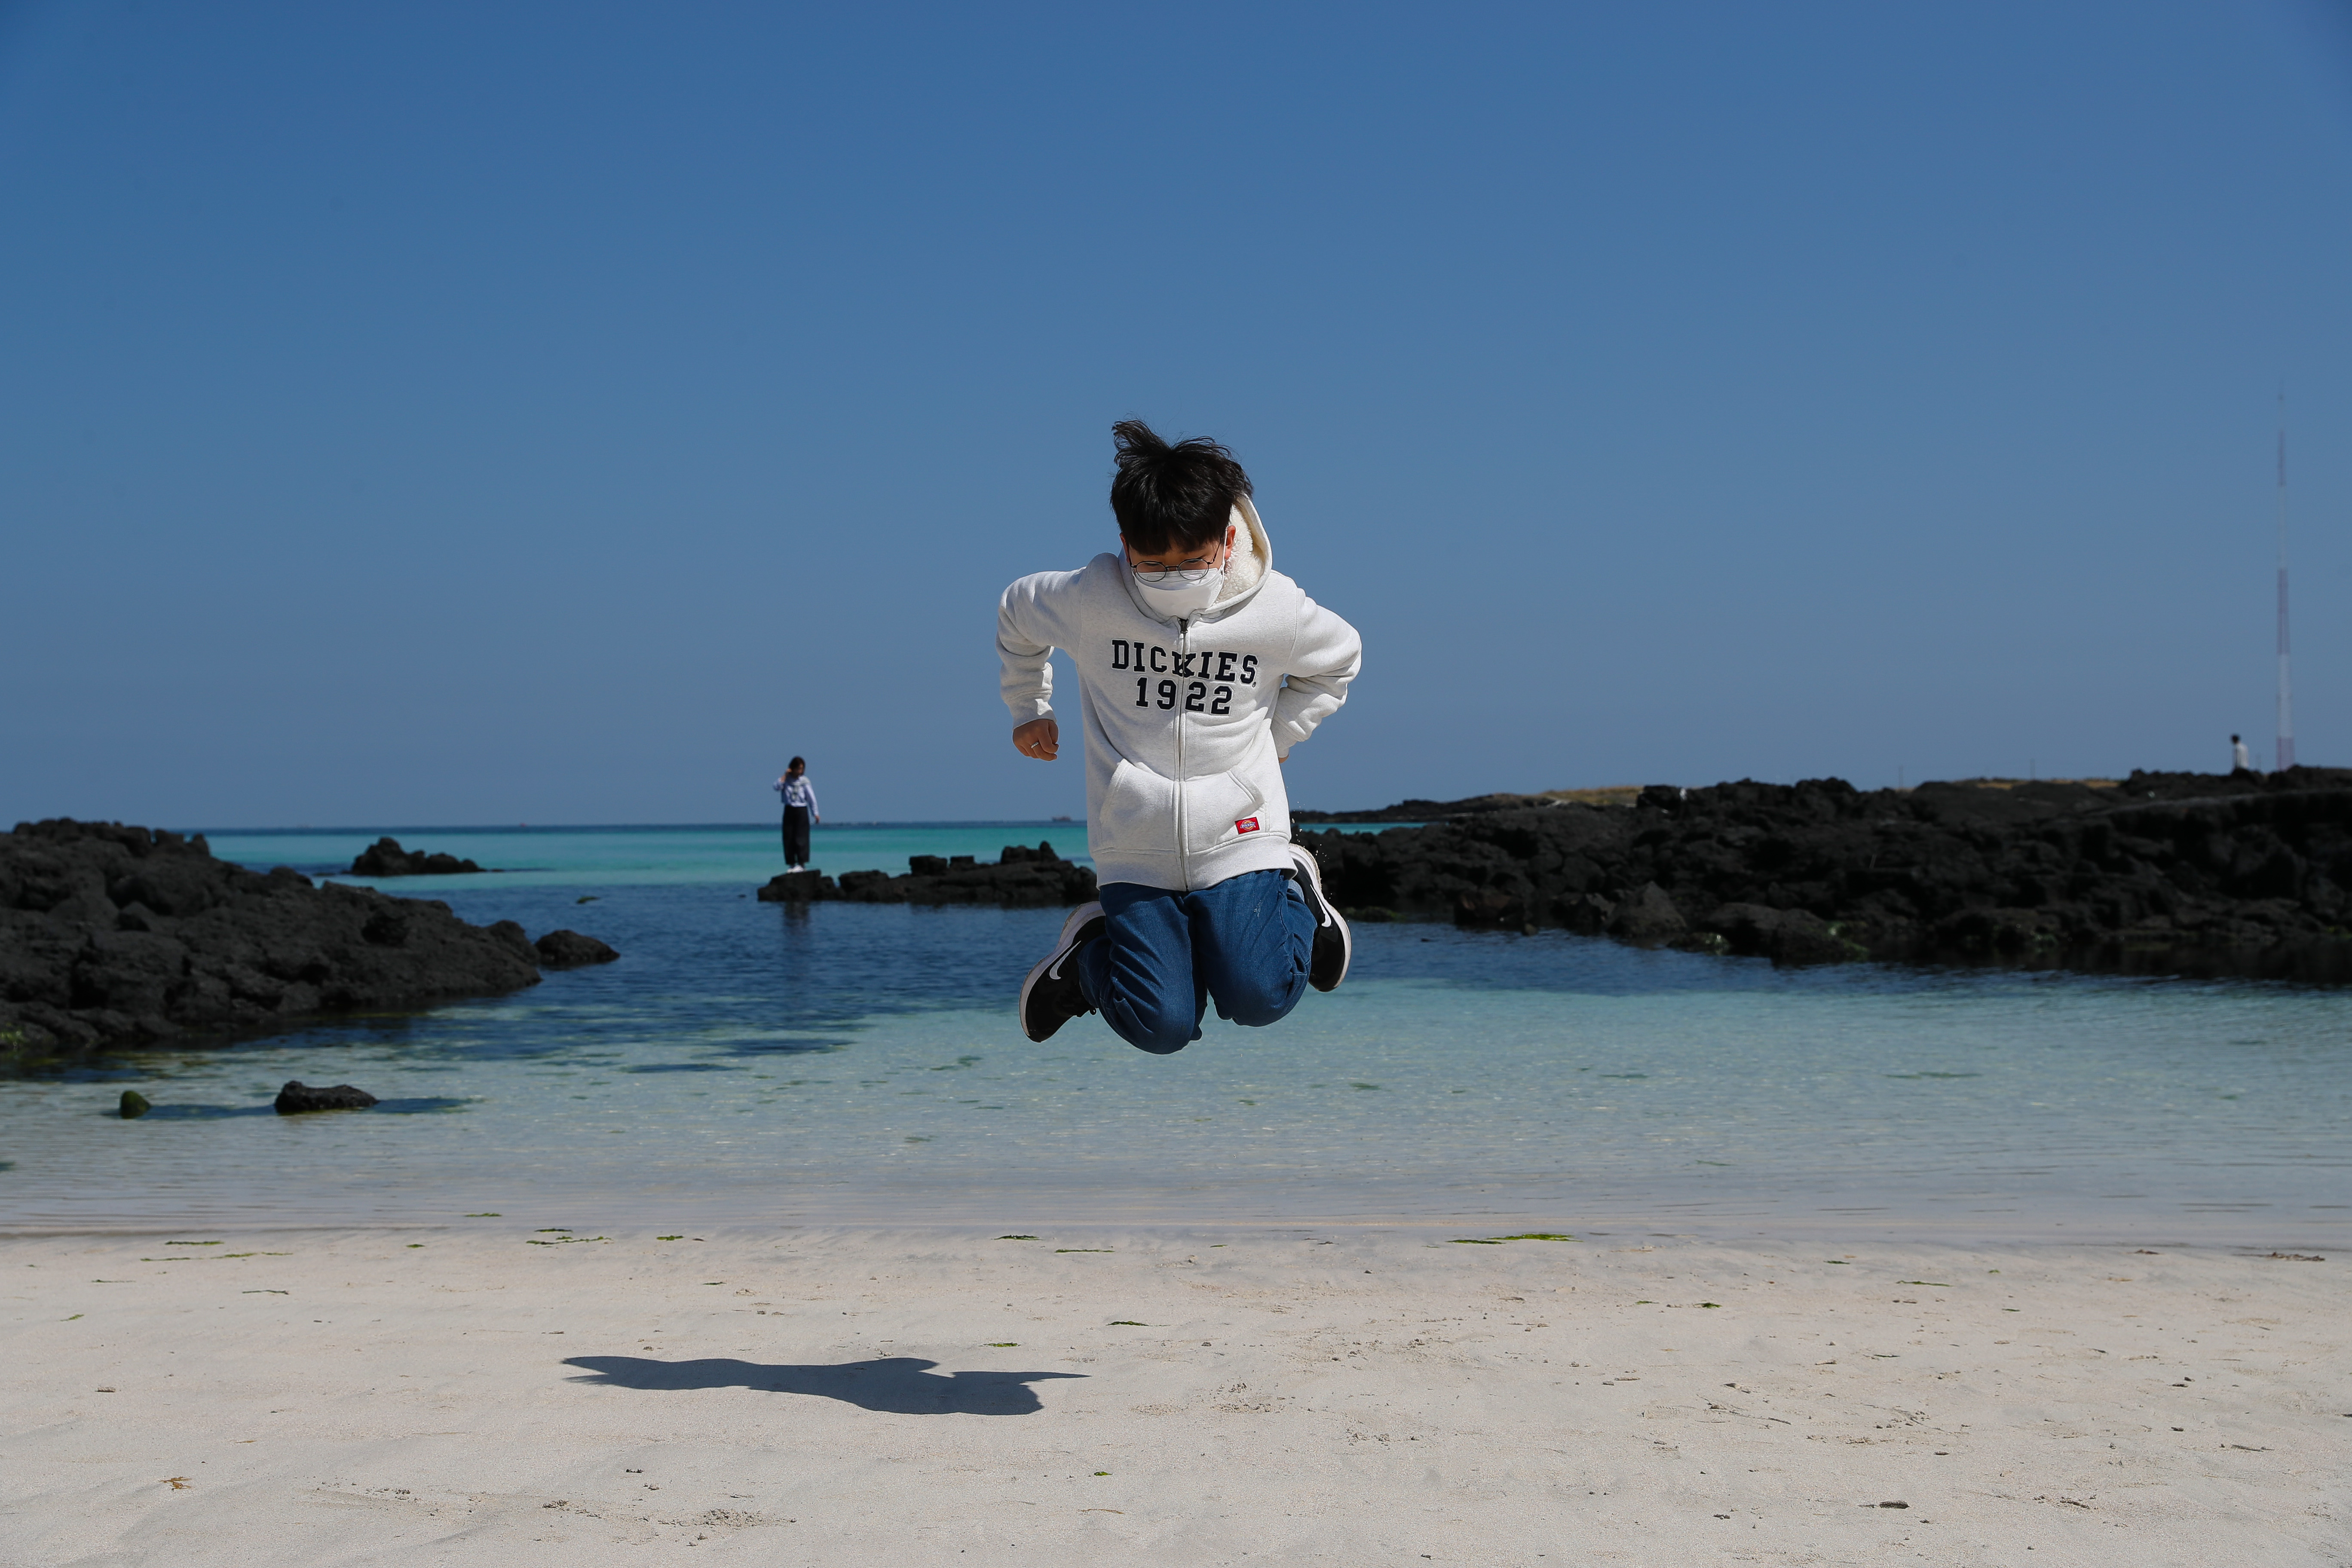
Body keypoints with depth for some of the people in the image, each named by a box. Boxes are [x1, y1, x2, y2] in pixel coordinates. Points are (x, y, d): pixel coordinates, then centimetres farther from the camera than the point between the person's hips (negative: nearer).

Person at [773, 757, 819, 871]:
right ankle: (791, 864, 7)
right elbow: (777, 788, -14)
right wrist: (785, 776, -12)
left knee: (801, 838, -7)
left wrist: (815, 814, -1)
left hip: (802, 811, -3)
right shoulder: (787, 780, 3)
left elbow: (811, 798, 0)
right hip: (789, 811, 3)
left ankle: (802, 864, -5)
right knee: (788, 838, 1)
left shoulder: (805, 781, -2)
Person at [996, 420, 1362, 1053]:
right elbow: (1015, 613, 12)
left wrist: (1275, 736, 6)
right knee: (1158, 1029, -7)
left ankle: (1295, 892, 16)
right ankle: (1091, 946, 25)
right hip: (1136, 850, 0)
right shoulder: (1089, 599, -11)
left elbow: (1340, 658, 13)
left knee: (1259, 1000, -15)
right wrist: (1028, 711, 18)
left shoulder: (1277, 611, -11)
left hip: (1238, 835, 0)